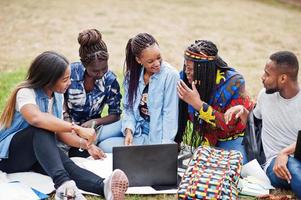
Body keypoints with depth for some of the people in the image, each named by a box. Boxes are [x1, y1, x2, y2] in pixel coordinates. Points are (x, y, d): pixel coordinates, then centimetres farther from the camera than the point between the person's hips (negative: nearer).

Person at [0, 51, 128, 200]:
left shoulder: (57, 96, 7)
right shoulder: (25, 93, -17)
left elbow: (59, 131, 11)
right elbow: (36, 118, -39)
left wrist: (86, 145, -4)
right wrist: (77, 129, -43)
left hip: (39, 154, 6)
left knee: (66, 163, -30)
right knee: (43, 129, -37)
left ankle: (104, 187, -60)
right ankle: (64, 185, -60)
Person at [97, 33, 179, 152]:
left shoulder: (170, 75, -11)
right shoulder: (132, 75, 5)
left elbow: (170, 114, -12)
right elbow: (128, 108, 9)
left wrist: (165, 146, -19)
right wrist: (128, 131, -10)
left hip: (157, 137, -5)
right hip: (137, 133, 6)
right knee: (104, 145, -17)